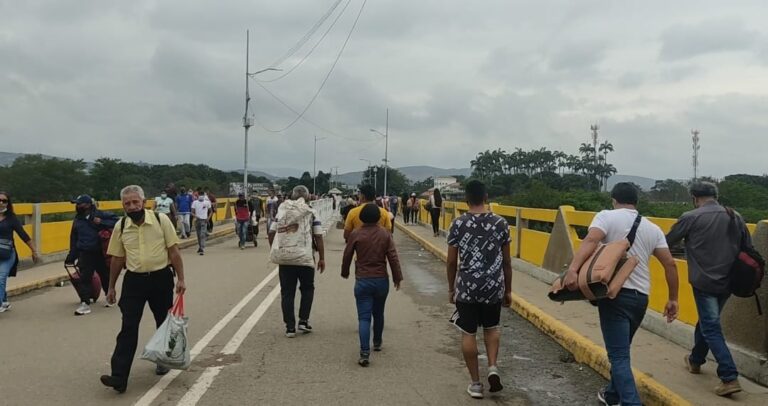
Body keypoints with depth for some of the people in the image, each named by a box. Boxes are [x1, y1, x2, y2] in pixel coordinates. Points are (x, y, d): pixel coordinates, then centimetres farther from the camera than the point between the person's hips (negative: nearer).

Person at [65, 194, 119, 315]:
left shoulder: (99, 215, -7)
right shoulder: (77, 219, 8)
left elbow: (115, 220, -12)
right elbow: (74, 238, 14)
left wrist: (102, 222, -24)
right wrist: (72, 256, 10)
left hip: (100, 253, -3)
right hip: (85, 254, 3)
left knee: (105, 276, 13)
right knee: (84, 278, -6)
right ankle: (85, 303, -4)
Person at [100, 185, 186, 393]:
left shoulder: (161, 220, -7)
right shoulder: (120, 226, 1)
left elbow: (174, 251, -5)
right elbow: (117, 259, 9)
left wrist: (180, 279, -7)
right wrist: (111, 287, 12)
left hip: (161, 278, -1)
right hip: (134, 280, 1)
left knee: (164, 324, 14)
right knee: (128, 328, -6)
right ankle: (119, 376, -8)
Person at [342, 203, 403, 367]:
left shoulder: (355, 234, -6)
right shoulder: (385, 235, -2)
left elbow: (347, 256, 1)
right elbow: (393, 258, -4)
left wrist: (345, 273, 18)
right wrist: (397, 277, 4)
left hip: (362, 281, -2)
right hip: (381, 280, 2)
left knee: (364, 317, -4)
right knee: (378, 313, 21)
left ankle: (365, 353, -14)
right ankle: (377, 343, 39)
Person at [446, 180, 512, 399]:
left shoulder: (458, 224, -5)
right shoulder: (500, 223, -2)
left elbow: (452, 261, -1)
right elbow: (507, 261, 3)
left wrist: (451, 288, 12)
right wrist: (508, 290, 14)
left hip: (466, 287, -2)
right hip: (494, 287, 2)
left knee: (468, 334, 10)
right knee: (491, 327, 24)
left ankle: (475, 383, 15)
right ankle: (493, 367, 6)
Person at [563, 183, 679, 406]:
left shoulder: (607, 216, -3)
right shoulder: (653, 228, 13)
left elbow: (590, 241, -22)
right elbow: (670, 264, 9)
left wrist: (572, 269, -34)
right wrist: (673, 299, 15)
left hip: (616, 294, -6)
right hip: (641, 297, 6)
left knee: (619, 356, -6)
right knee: (621, 350, 25)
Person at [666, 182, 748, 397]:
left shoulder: (690, 218, -9)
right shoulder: (735, 217, 5)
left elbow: (667, 243, 1)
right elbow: (748, 249, 9)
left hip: (704, 282, -5)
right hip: (728, 282, 6)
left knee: (711, 328, 0)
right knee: (707, 321, 23)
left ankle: (730, 378, -8)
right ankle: (695, 360, 39)